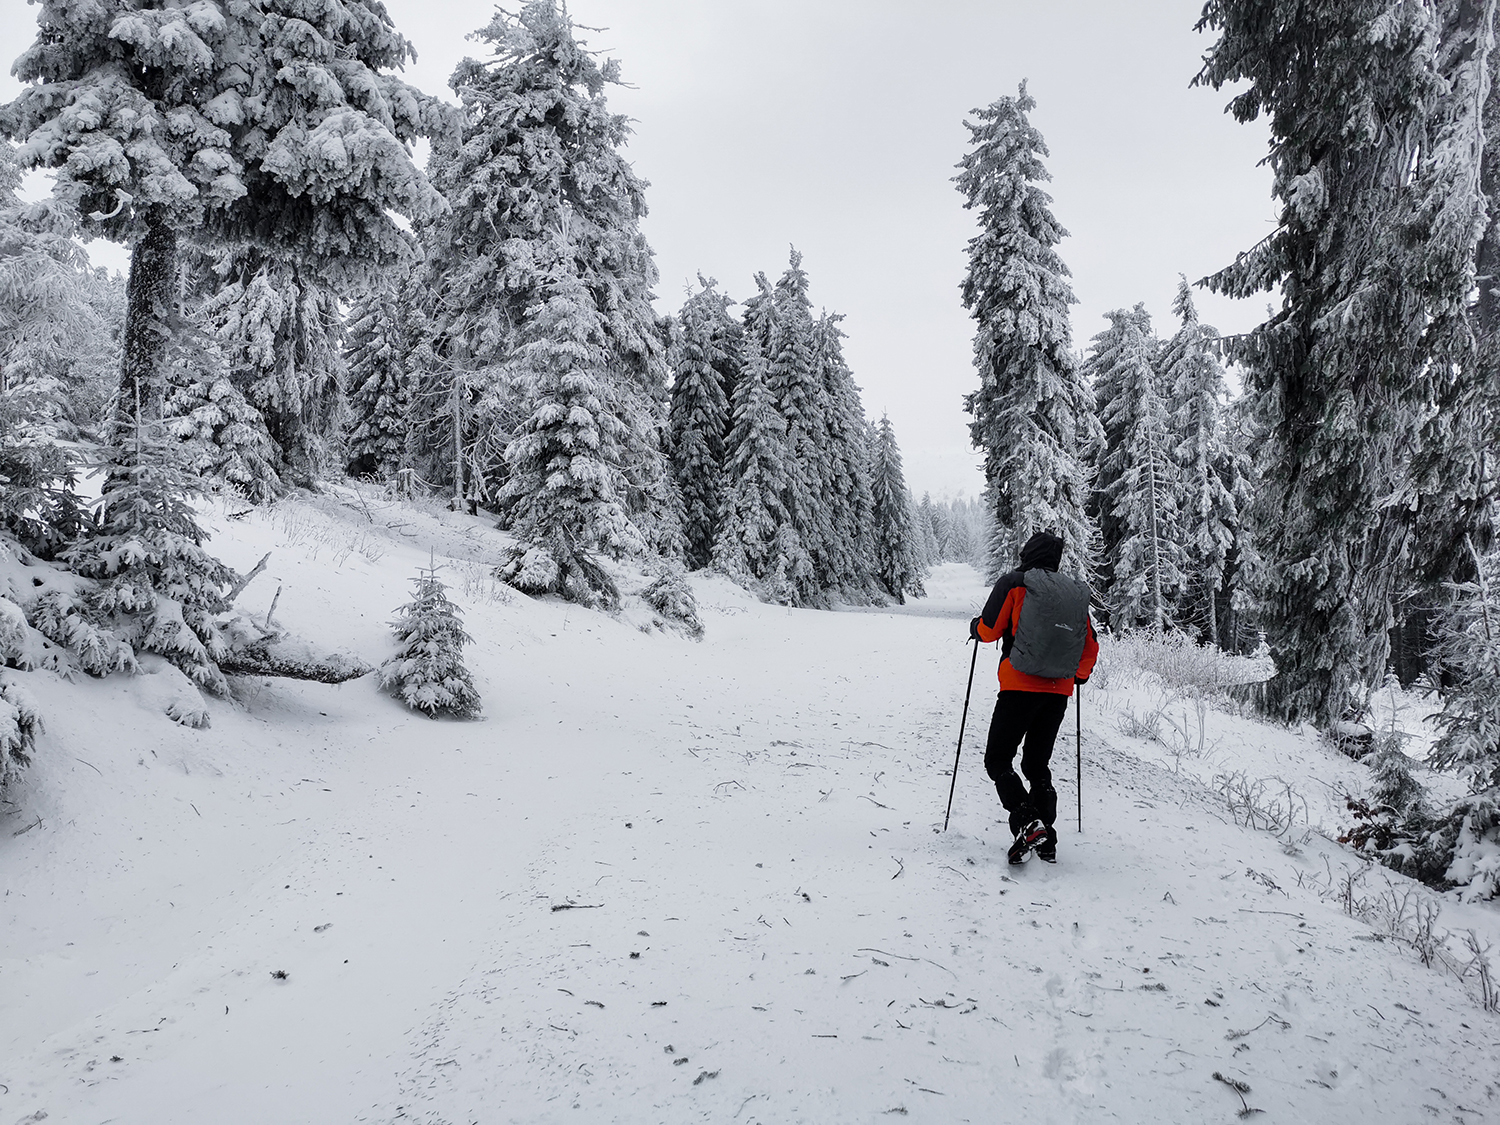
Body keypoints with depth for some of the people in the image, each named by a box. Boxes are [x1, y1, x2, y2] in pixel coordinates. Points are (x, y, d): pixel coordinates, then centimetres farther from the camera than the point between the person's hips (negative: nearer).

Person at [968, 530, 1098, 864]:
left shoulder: (1014, 584, -3)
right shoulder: (1076, 593, 12)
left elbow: (988, 630, -4)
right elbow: (1091, 647, 17)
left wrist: (974, 627, 19)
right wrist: (1079, 676, 35)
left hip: (1020, 687, -5)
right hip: (1059, 692, 5)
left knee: (997, 760, 3)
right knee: (1037, 764, 17)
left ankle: (1027, 823, -16)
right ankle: (1046, 842, 10)